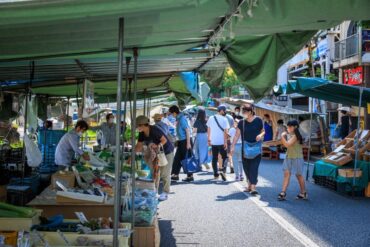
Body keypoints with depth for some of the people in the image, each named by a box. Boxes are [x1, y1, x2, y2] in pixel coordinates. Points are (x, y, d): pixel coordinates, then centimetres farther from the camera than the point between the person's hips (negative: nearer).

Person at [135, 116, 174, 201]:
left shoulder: (154, 130, -28)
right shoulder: (142, 134, -5)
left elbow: (164, 140, -23)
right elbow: (138, 146, 2)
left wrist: (158, 146, -39)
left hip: (167, 152, -7)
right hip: (156, 153, 7)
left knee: (165, 173, -4)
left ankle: (165, 193, 5)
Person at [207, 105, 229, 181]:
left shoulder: (211, 118, 6)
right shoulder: (224, 119, -8)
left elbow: (209, 129, 11)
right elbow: (225, 131, -11)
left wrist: (209, 139, 18)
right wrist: (225, 142, -10)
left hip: (213, 141, 4)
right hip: (221, 142, -4)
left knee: (214, 158, 11)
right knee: (224, 157, 8)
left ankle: (216, 174, 14)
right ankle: (223, 171, -11)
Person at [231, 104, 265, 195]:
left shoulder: (258, 120, -3)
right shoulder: (241, 123, 1)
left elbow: (263, 131, 7)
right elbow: (237, 135, 2)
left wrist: (260, 135, -15)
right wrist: (233, 146, -6)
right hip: (245, 148, 3)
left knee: (254, 166, -11)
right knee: (246, 167, 6)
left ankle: (253, 187, -15)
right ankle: (250, 184, 21)